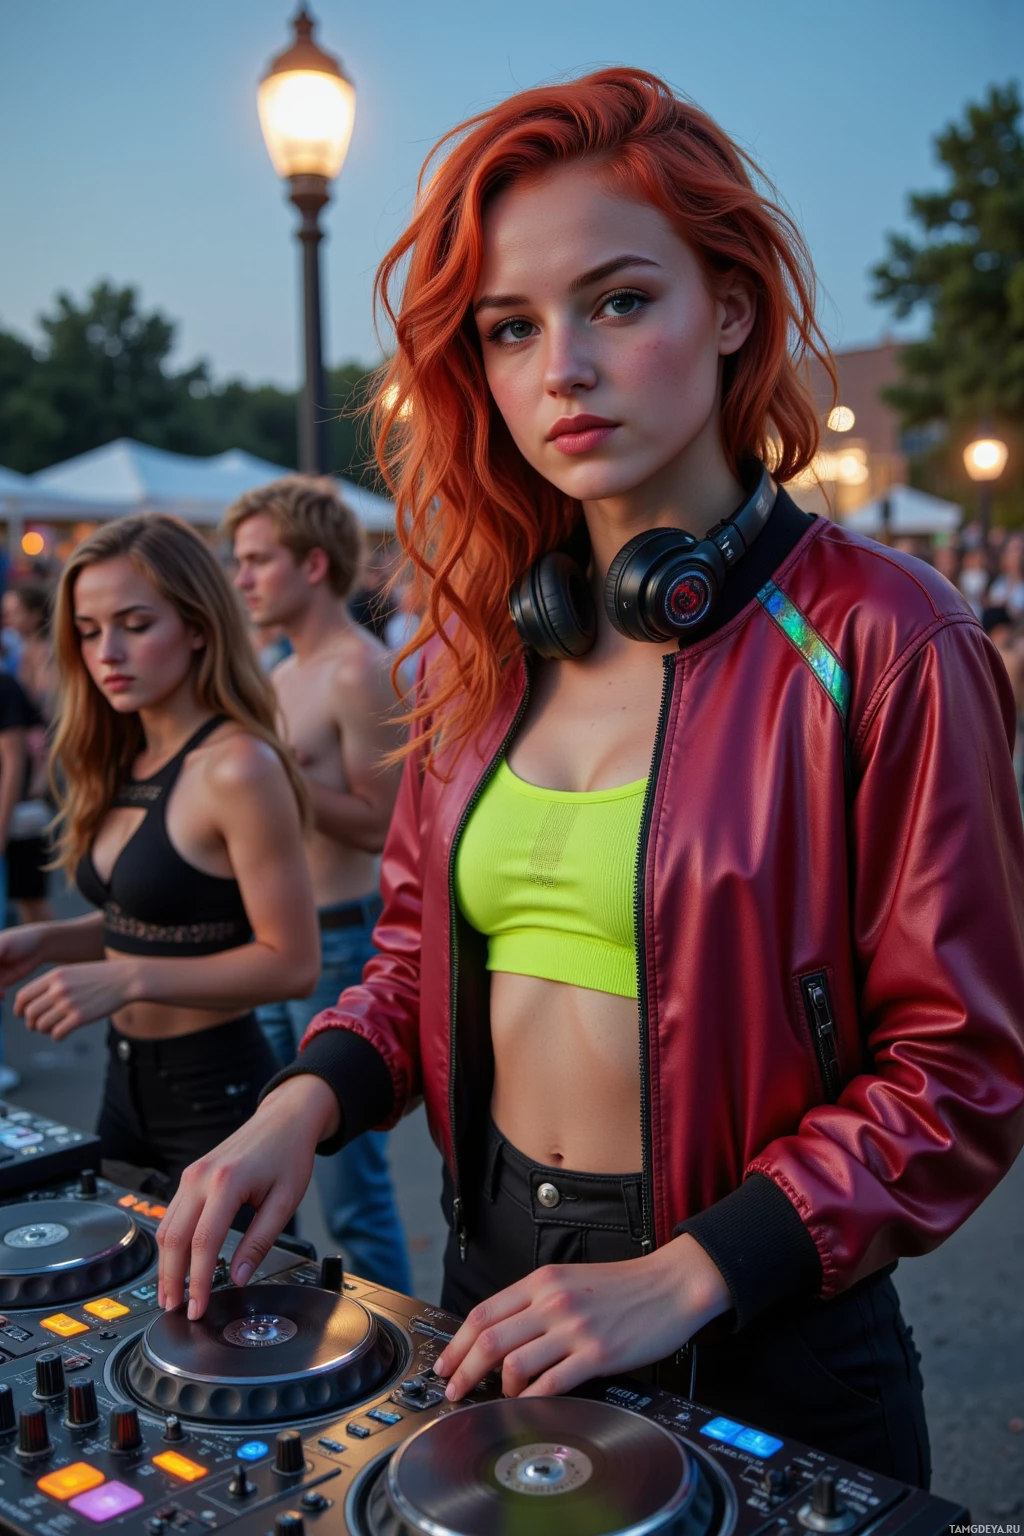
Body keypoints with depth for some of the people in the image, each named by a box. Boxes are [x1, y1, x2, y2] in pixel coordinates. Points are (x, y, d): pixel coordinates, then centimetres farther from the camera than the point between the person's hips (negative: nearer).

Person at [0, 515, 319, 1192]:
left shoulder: (238, 768, -20)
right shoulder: (122, 761, 4)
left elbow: (292, 963, -20)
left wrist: (125, 980, -26)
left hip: (215, 1091, -8)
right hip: (128, 1080, 8)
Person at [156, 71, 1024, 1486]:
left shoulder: (881, 644, -17)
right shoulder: (487, 634, 1)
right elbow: (423, 944, 9)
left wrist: (684, 1279, -20)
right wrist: (306, 1102, -9)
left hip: (765, 1345, -5)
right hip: (496, 1266, 6)